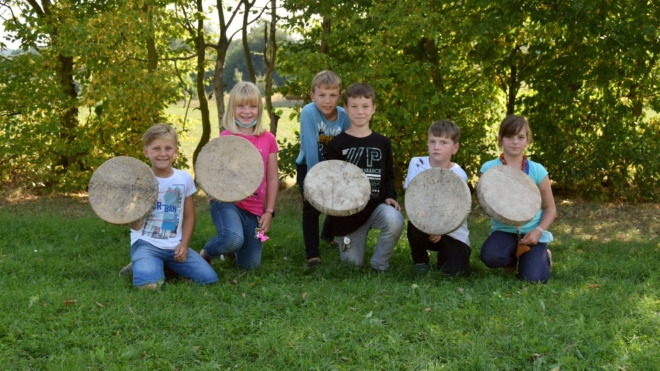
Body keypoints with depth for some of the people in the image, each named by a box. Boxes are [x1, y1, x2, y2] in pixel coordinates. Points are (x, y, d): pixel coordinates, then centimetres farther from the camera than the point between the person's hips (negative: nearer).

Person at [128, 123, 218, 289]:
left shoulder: (184, 178, 4)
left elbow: (189, 216, 13)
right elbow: (135, 226, -7)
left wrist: (184, 244, 0)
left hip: (175, 246, 4)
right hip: (146, 243, -4)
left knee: (209, 278, -10)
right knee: (149, 284, -31)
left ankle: (168, 265, 12)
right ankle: (143, 266, 5)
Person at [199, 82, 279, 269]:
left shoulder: (268, 139, 6)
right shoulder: (226, 137, -3)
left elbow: (272, 178, 10)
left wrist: (269, 212, 4)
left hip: (254, 210, 4)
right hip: (227, 202, -4)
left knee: (249, 266, 7)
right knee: (233, 239, -36)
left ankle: (232, 250, 41)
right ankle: (205, 254, -3)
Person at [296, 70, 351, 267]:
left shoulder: (344, 116, -16)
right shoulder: (309, 112, -26)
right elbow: (310, 149, -28)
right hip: (308, 167, -4)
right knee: (312, 205, -18)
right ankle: (312, 255, -8)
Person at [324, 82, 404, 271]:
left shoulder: (382, 143, 5)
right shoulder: (338, 144, -3)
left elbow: (388, 176, 11)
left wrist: (390, 196, -8)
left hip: (376, 205, 1)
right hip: (348, 211, -1)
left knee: (395, 220, -33)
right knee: (353, 261, 4)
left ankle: (379, 264, -7)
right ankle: (343, 240, 41)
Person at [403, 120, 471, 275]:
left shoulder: (459, 175, -11)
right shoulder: (417, 164, -8)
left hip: (452, 231, -1)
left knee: (455, 271, -20)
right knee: (415, 224, -34)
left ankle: (444, 254, 18)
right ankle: (420, 261, -2)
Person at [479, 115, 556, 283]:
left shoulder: (537, 170, -3)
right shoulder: (489, 168, -5)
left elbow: (550, 208, 4)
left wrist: (539, 230, -13)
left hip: (531, 232, 0)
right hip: (504, 230, 0)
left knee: (533, 278, -21)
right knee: (490, 256, -33)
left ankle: (543, 256, 18)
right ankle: (512, 258, 6)